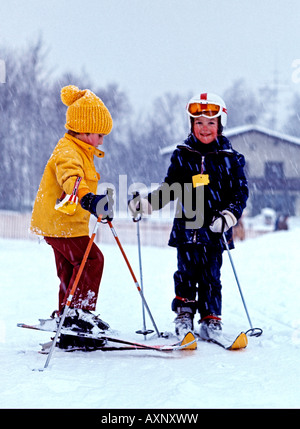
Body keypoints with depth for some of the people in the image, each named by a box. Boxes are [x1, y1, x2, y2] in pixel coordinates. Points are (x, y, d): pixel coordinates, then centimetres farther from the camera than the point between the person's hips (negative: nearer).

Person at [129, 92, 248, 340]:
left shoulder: (229, 158, 3)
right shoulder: (182, 156, 7)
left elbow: (240, 191, 2)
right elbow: (170, 188, 12)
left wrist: (229, 215, -15)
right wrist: (146, 203, -2)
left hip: (215, 229, -1)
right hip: (187, 226, 1)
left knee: (211, 275, 1)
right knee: (186, 273, 2)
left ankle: (211, 319, 13)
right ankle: (184, 315, 14)